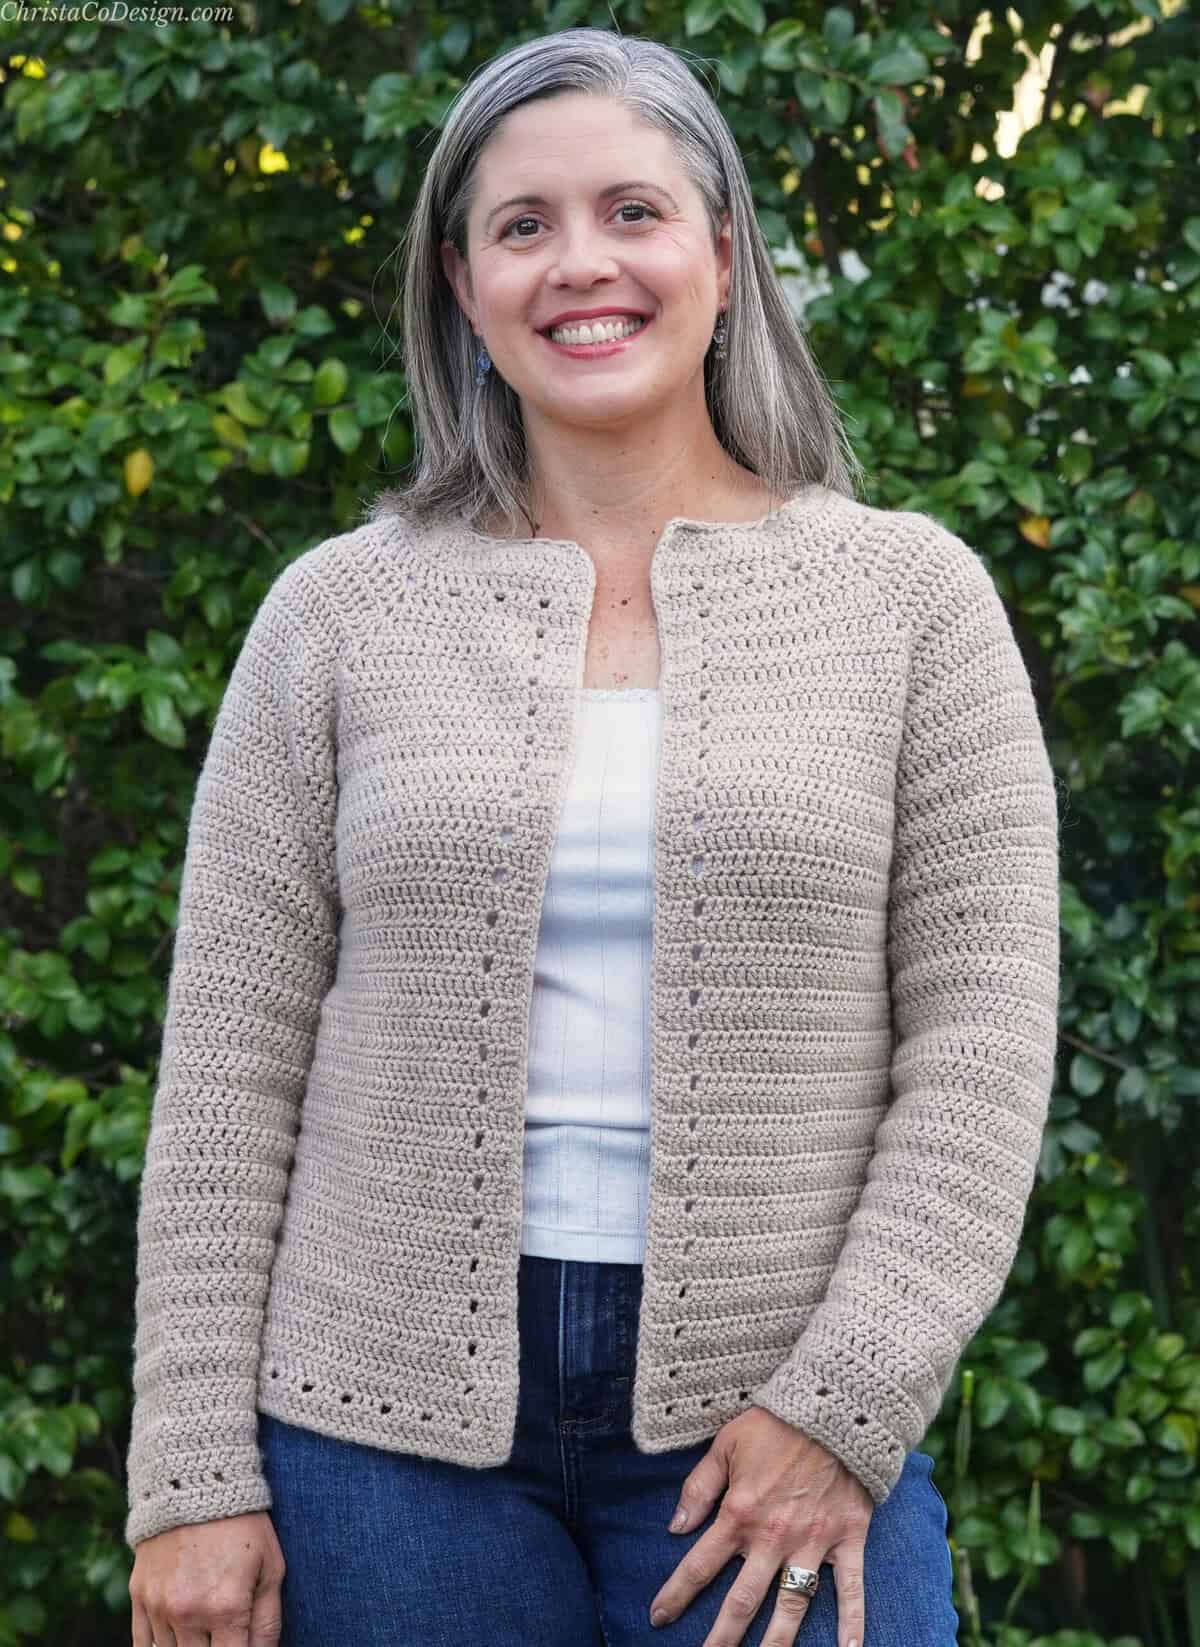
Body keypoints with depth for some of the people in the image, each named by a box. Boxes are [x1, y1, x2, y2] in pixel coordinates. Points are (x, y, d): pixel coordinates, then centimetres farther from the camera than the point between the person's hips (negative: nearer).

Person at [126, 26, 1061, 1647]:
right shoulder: (340, 612, 3)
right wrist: (193, 1474, -2)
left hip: (773, 1419, 0)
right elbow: (230, 1061, 2)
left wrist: (843, 1405, -11)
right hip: (392, 1412, 1)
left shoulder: (908, 592, 2)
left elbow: (983, 1042, -2)